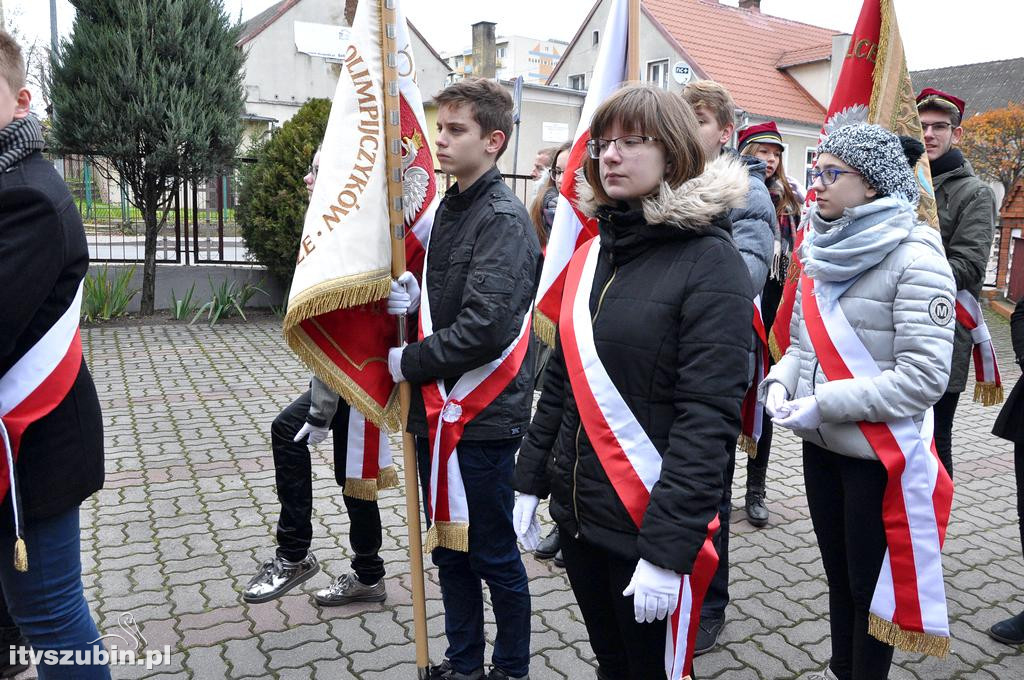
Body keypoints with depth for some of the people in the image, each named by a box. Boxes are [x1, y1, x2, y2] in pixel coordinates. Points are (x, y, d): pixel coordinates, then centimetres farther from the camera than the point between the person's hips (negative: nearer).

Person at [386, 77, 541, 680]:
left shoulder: (505, 218, -16)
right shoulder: (450, 208, 11)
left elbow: (484, 327, -25)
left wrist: (409, 363, -13)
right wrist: (414, 296, -3)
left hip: (484, 417, -8)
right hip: (439, 410, 8)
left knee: (494, 555, 8)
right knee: (449, 545, 19)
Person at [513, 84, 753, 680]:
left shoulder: (711, 262, -14)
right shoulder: (593, 253, 6)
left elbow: (708, 419, -20)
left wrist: (667, 549, -22)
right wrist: (530, 482, 10)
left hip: (651, 521, -6)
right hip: (577, 515, 6)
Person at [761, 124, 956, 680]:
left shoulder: (914, 256, -15)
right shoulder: (822, 248, 5)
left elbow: (923, 376, -21)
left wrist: (823, 403, -23)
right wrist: (781, 382, -7)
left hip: (881, 454, -6)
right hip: (821, 446, 6)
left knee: (870, 583, 8)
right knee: (837, 571, 21)